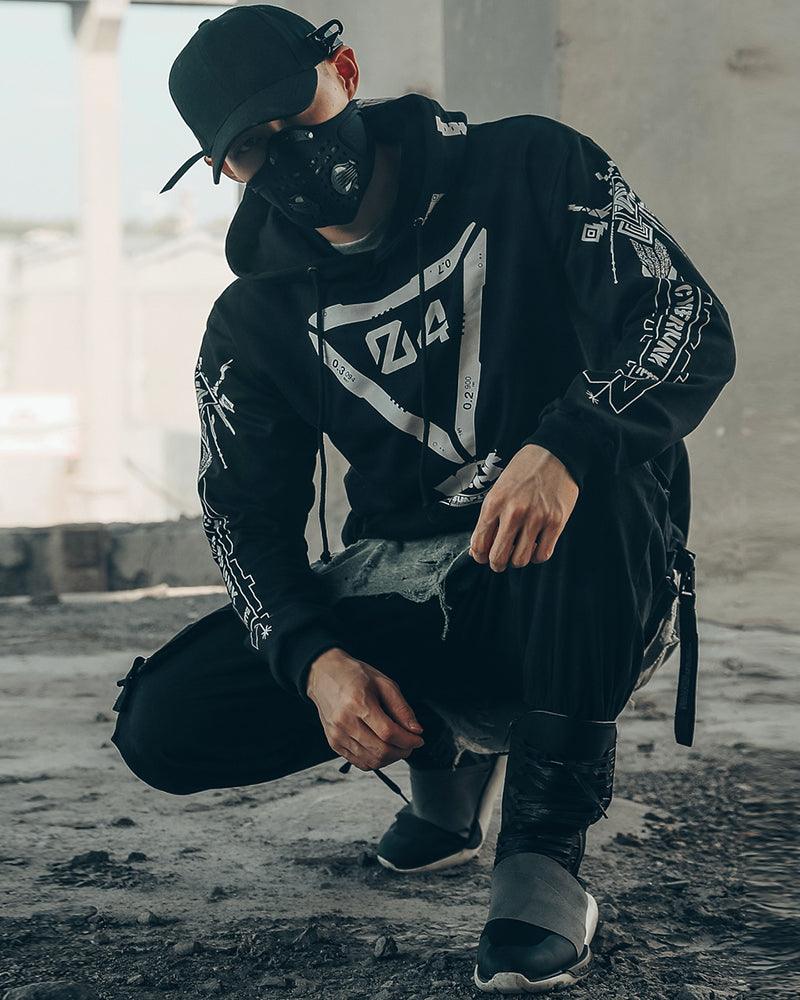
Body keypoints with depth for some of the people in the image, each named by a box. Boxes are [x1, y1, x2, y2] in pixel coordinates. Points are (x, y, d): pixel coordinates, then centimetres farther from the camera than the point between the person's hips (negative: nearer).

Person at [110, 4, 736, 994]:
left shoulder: (528, 170, -4)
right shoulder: (254, 325, 5)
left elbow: (692, 323, -15)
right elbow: (250, 519, 2)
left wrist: (564, 448, -36)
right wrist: (316, 660, -19)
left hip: (584, 591, -3)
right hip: (398, 596, 4)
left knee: (601, 459, -38)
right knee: (164, 722, -15)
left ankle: (546, 847, -26)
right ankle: (448, 747, 10)